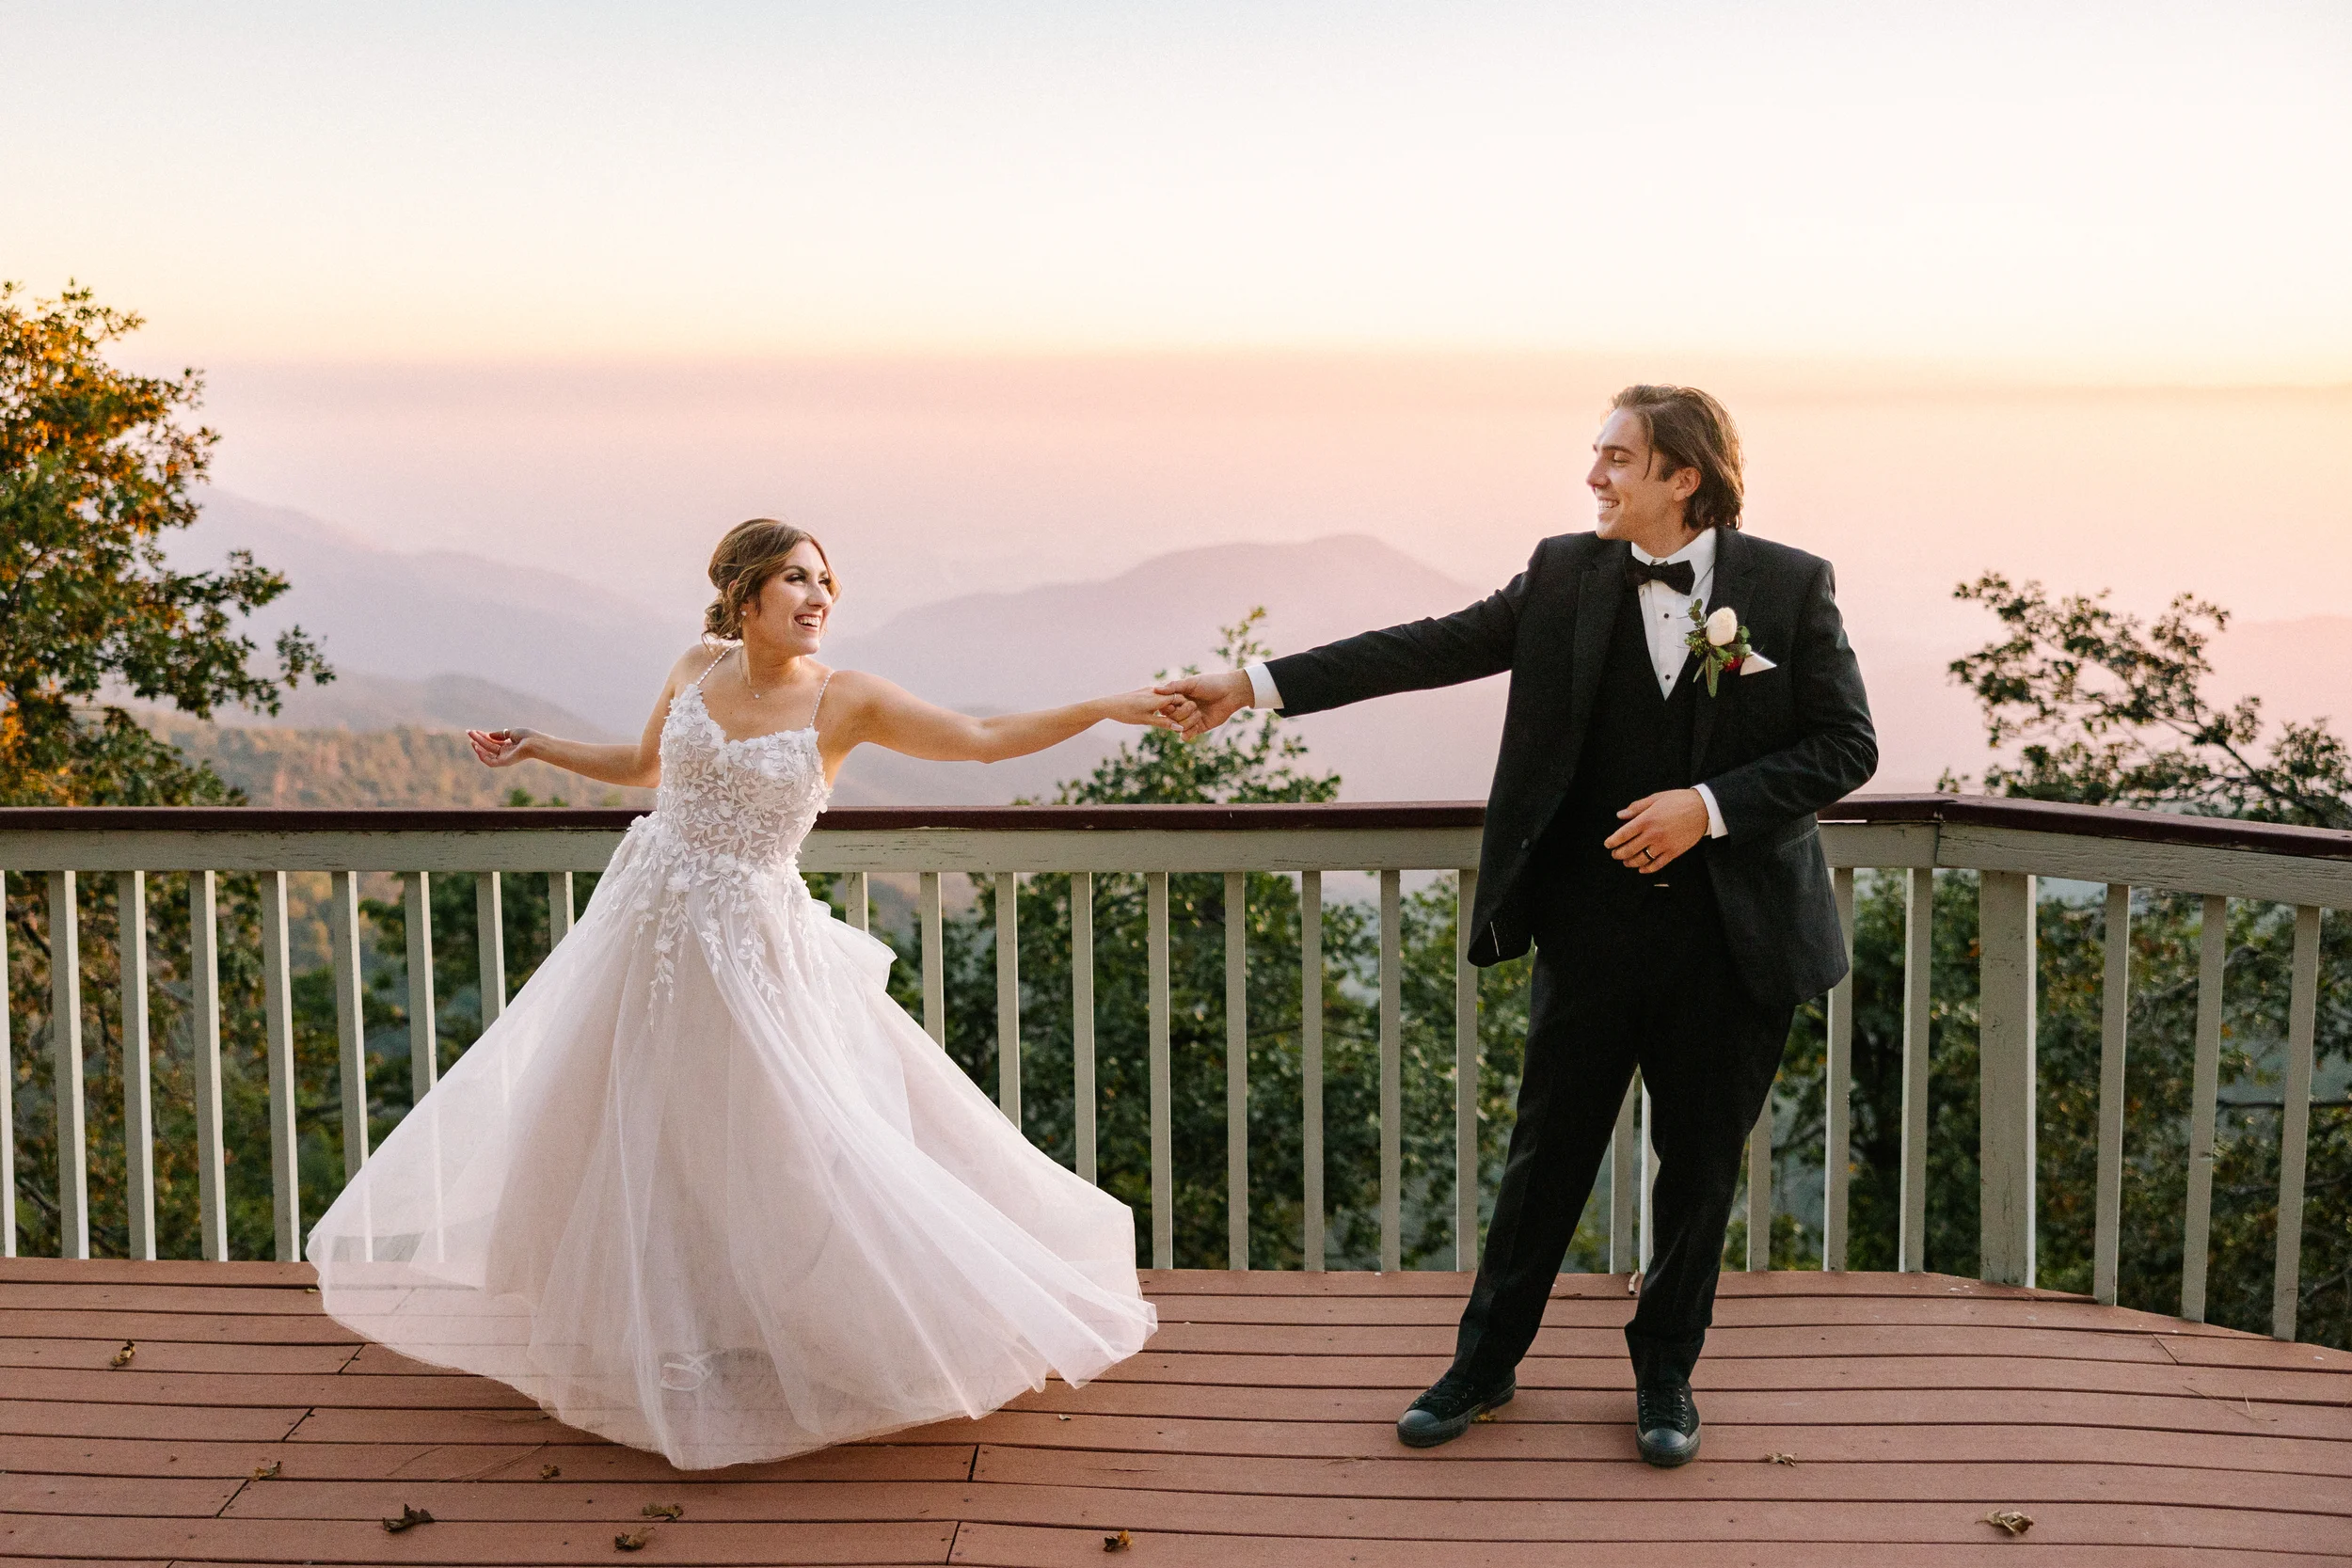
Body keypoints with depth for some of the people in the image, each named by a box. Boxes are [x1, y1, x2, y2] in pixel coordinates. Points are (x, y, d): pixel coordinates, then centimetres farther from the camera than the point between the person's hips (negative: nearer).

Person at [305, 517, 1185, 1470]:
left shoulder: (845, 701, -9)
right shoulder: (698, 668, 2)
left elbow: (987, 739, -12)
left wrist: (1110, 708, -18)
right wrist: (533, 748, 17)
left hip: (751, 944, -4)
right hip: (651, 927, 4)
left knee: (773, 1148, -4)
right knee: (624, 1142, 13)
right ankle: (644, 1340, 33)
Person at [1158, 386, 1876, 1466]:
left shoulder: (1790, 586, -5)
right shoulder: (1565, 577, 1)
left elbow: (1846, 744, -5)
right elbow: (1429, 649, -2)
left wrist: (1711, 805, -16)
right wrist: (1256, 685, -7)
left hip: (1734, 931, -1)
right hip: (1595, 921, 1)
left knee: (1700, 1161, 11)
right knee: (1549, 1148, 9)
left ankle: (1665, 1372, 30)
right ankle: (1484, 1363, 24)